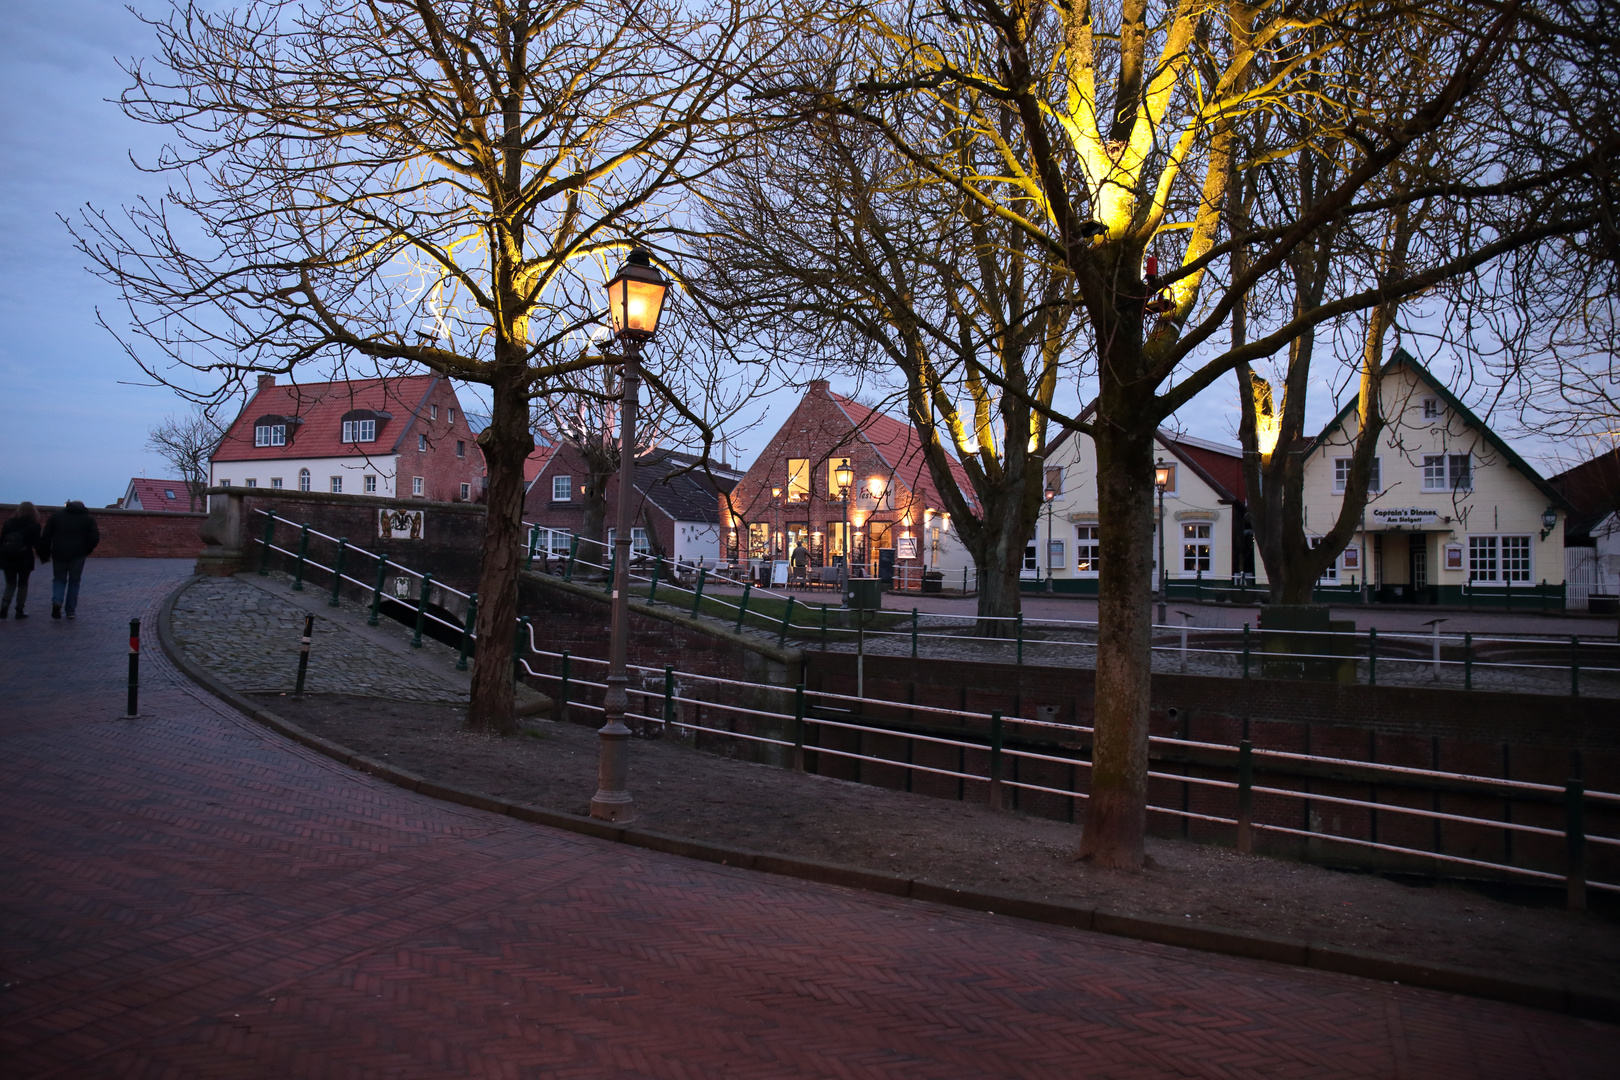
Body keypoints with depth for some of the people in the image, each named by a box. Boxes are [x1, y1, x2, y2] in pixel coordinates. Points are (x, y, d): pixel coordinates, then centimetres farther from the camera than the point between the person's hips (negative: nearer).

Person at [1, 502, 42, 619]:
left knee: (10, 583, 14)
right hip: (25, 559, -2)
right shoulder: (34, 525, -3)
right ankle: (20, 610, 7)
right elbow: (37, 543, -7)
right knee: (22, 584, 9)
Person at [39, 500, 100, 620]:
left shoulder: (56, 515, 9)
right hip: (78, 556, 0)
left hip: (59, 554, 1)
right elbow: (95, 538, -3)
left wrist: (44, 555, 11)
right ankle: (70, 610, 10)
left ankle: (57, 601, -10)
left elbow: (46, 537, 5)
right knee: (74, 581, 11)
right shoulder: (88, 519, 6)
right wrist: (87, 551, 12)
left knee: (59, 579, 16)